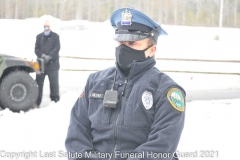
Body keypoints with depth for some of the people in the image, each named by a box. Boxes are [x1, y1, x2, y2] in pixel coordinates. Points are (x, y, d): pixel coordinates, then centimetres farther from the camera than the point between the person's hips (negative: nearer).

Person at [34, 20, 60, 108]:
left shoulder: (55, 36, 6)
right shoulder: (39, 36, 14)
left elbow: (57, 48, -4)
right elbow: (36, 49, 8)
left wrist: (49, 56, -15)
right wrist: (43, 56, -11)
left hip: (52, 63, -2)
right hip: (41, 63, 2)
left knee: (54, 83, -1)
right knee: (39, 82, -1)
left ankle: (55, 100, 8)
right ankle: (36, 103, 2)